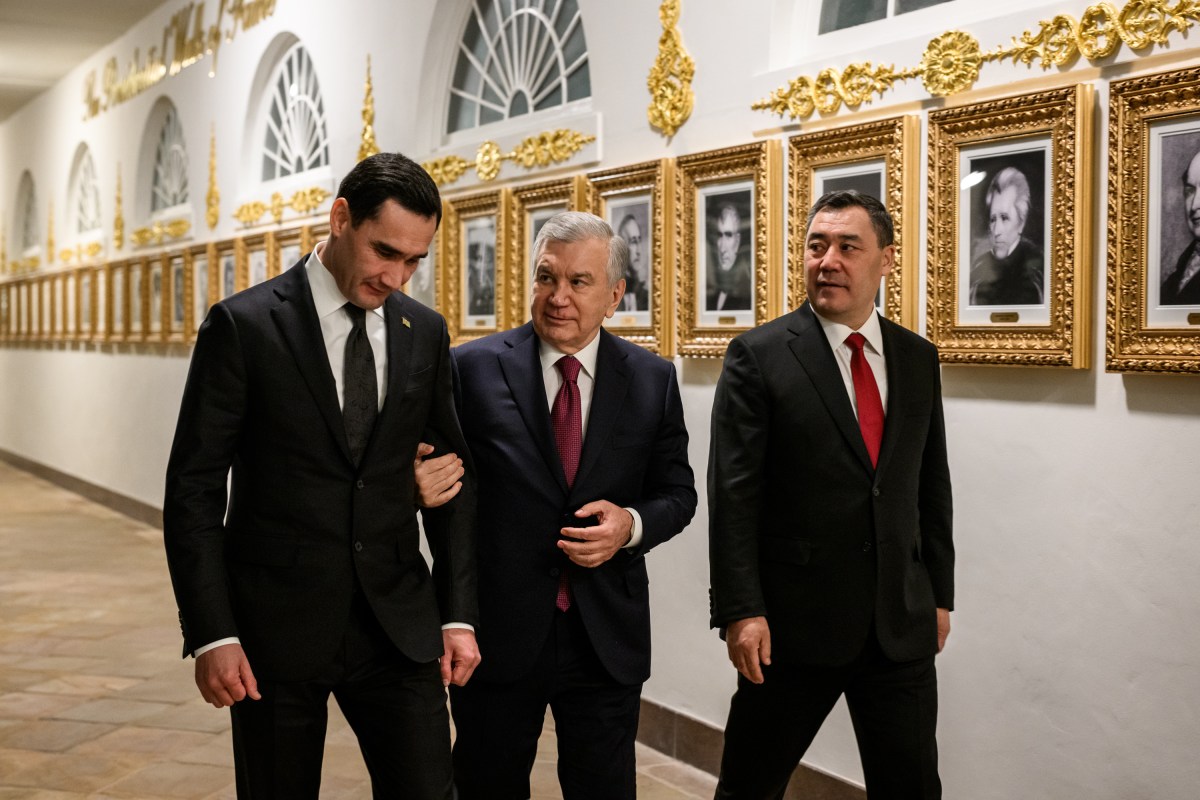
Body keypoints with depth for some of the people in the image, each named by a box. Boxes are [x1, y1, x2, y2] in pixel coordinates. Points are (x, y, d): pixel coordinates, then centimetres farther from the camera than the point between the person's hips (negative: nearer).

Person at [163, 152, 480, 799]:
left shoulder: (425, 333, 5)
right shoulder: (244, 325, -7)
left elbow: (455, 477, 11)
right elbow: (194, 488, -7)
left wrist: (458, 613, 4)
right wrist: (210, 634, -12)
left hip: (398, 623, 3)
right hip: (276, 624, -3)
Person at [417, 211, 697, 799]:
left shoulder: (652, 379, 1)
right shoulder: (473, 367, -5)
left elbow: (677, 494, 7)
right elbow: (432, 473, -1)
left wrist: (631, 525, -13)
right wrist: (422, 485, -24)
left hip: (606, 636, 1)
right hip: (496, 633, -1)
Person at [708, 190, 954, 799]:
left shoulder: (918, 358, 8)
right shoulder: (759, 355, -6)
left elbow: (932, 486, 13)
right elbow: (734, 494, -10)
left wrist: (940, 594, 13)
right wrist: (740, 611, -15)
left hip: (902, 625, 4)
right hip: (795, 622, -4)